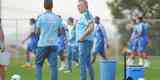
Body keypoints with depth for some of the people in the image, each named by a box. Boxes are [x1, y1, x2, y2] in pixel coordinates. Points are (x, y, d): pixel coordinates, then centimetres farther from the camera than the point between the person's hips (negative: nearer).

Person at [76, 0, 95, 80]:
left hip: (85, 41, -10)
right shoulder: (84, 15, 19)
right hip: (86, 41, 10)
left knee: (82, 63, -11)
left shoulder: (86, 14, -11)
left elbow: (91, 27, -24)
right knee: (88, 63, 14)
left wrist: (82, 37, -22)